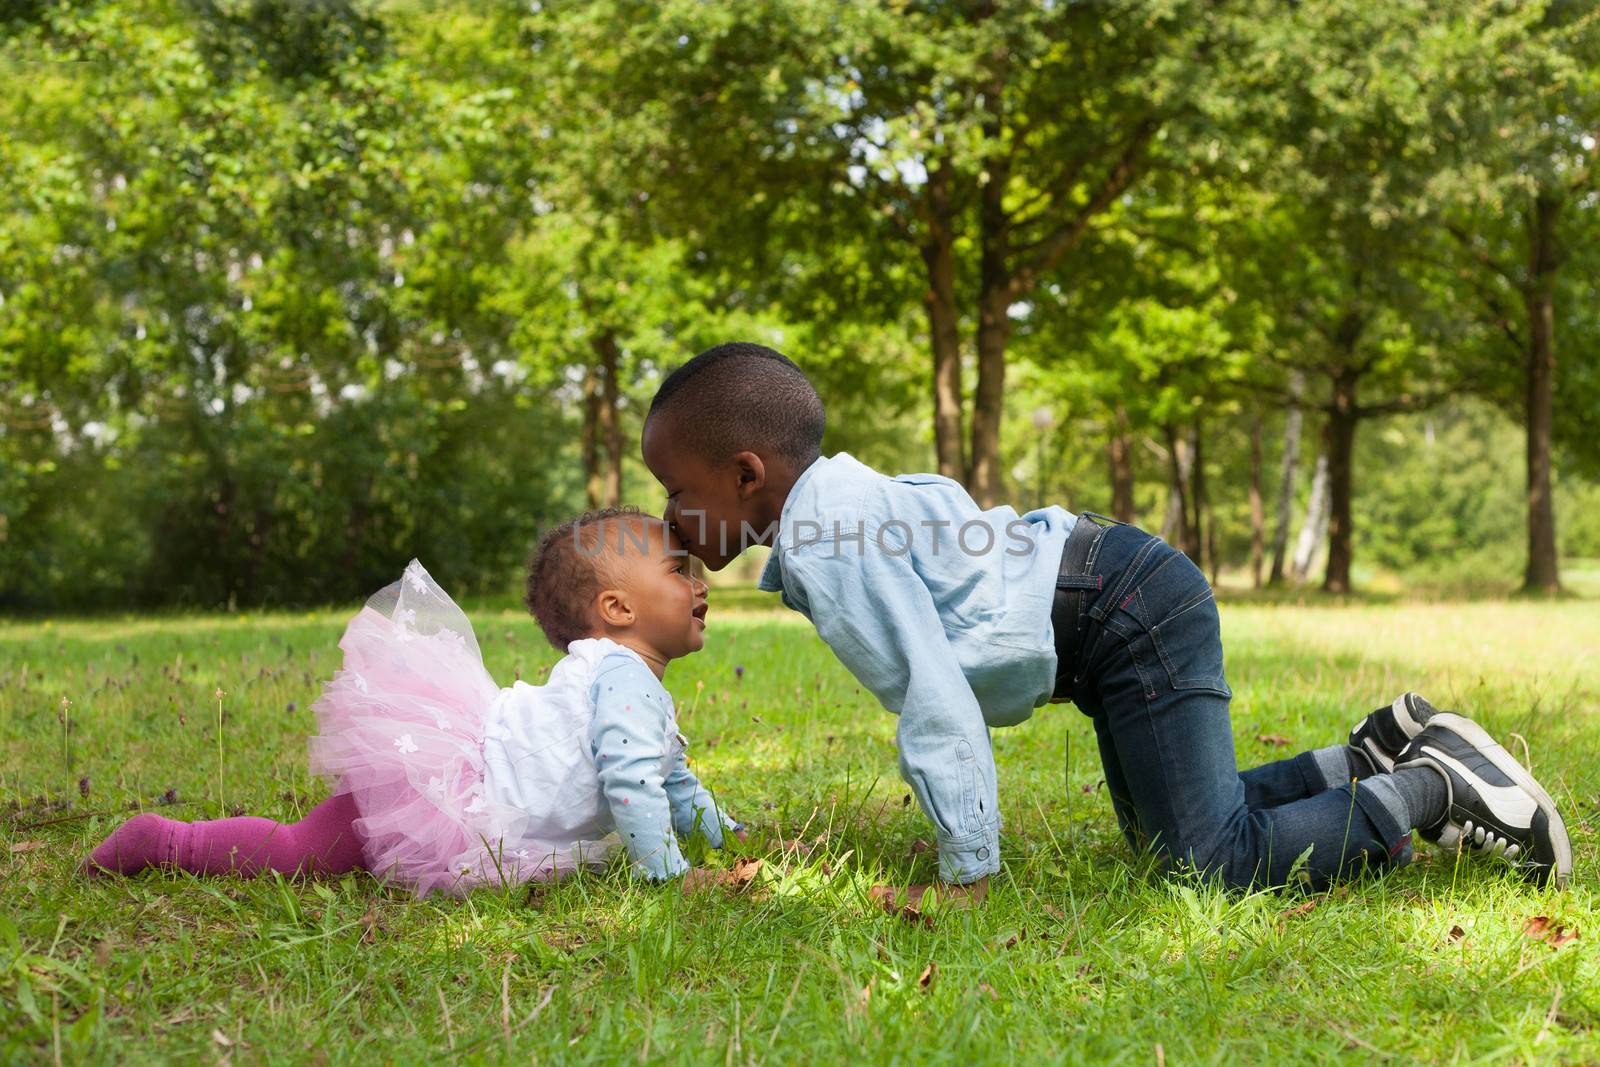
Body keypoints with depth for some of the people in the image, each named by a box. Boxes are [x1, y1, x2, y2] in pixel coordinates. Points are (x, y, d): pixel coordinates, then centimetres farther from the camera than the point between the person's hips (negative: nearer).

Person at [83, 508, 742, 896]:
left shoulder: (642, 690, 20)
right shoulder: (625, 676, -15)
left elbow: (670, 778, 37)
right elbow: (631, 780, -25)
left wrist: (725, 831, 39)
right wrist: (669, 872, -20)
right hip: (443, 786, -10)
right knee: (294, 852, -7)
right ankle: (163, 841, 6)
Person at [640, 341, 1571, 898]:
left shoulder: (828, 551, -23)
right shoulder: (840, 494, 9)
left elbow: (932, 694, -28)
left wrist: (967, 873, -21)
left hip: (1125, 613, -11)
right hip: (1117, 609, 11)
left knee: (1210, 860, -15)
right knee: (1167, 831, 21)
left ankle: (1433, 791, -1)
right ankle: (1383, 752, 24)